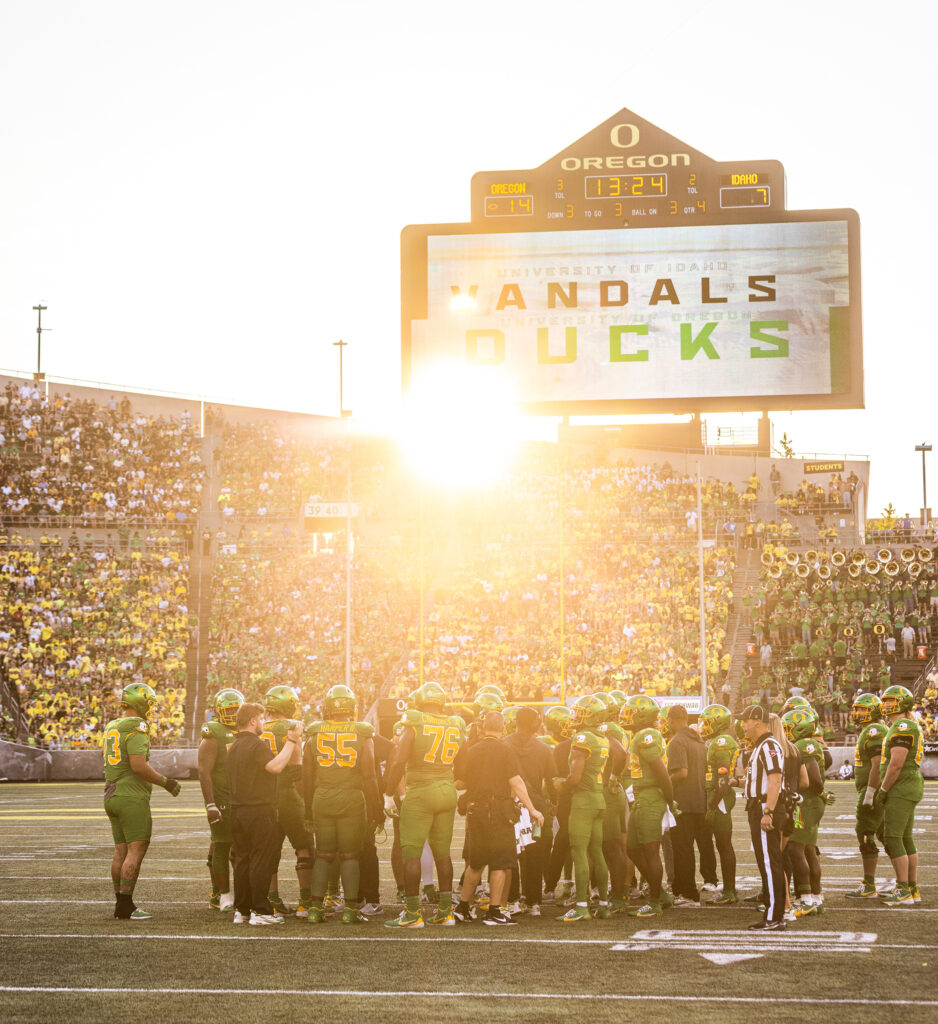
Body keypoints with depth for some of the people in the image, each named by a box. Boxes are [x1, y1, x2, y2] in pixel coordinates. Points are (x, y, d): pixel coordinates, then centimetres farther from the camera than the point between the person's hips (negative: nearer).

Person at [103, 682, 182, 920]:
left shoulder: (111, 728, 14)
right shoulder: (136, 729, -14)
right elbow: (138, 766, -22)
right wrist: (165, 782, -10)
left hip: (112, 796, 9)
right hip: (132, 798, -9)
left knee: (121, 851, 11)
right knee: (136, 851, -7)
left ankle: (121, 903, 14)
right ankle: (125, 905, -9)